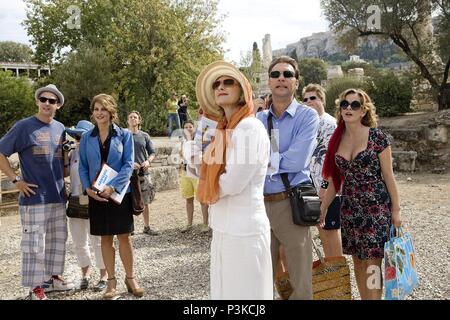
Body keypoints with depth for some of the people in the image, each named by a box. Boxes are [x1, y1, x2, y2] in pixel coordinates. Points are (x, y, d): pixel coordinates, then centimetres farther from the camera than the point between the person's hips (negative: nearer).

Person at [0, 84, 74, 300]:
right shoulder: (23, 126, -7)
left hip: (58, 197, 6)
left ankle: (53, 277, 30)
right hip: (34, 197, -6)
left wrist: (63, 182, 8)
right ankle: (35, 288, 10)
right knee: (34, 244, 0)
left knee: (58, 240, 14)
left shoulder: (60, 128, 9)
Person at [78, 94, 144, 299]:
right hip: (96, 195, 2)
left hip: (119, 193, -2)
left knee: (124, 237, 3)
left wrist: (113, 186, -18)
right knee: (106, 238, 8)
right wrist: (87, 188, -11)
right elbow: (83, 167, 6)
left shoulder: (124, 135, -1)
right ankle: (111, 281, 18)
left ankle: (130, 278, 17)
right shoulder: (87, 138, 6)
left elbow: (128, 164, -6)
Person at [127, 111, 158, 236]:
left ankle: (147, 227, 17)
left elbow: (152, 152, 10)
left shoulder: (144, 136, 9)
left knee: (146, 202, 7)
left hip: (144, 172, 3)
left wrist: (148, 161, -10)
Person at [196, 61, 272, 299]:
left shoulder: (250, 127, -14)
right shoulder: (224, 130, 11)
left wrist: (209, 186, -1)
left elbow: (233, 183, -19)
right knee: (224, 290, 18)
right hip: (224, 227, 8)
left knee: (243, 292, 4)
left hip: (244, 229, -8)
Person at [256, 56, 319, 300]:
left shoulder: (307, 116, -4)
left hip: (290, 204, -4)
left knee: (300, 281, 6)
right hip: (259, 204, 4)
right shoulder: (258, 119, 9)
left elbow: (297, 161, -17)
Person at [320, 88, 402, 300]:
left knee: (373, 262, -5)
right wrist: (322, 208, 11)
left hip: (376, 207, -5)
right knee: (358, 261, 12)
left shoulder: (377, 137, -7)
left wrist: (396, 210, -4)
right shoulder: (337, 140, 5)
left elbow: (388, 176, -3)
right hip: (349, 209, 5)